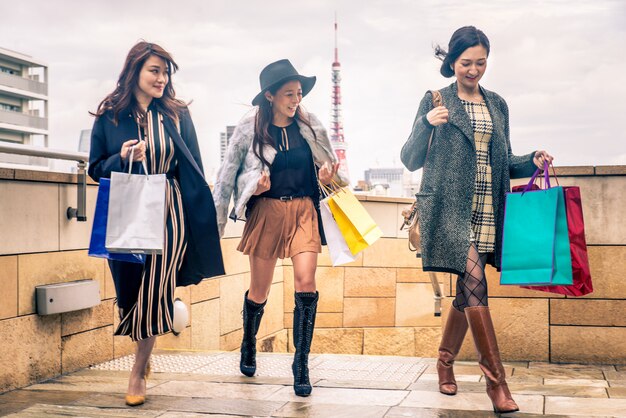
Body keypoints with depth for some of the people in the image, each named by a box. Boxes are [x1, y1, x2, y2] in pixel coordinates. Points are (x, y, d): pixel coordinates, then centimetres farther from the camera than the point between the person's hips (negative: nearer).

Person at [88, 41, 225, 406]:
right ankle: (145, 352, 35)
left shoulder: (178, 115, 4)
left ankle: (139, 373, 13)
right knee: (131, 289, 5)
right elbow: (96, 168, 6)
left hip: (169, 214, 0)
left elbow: (193, 171, 5)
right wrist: (121, 158, -15)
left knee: (155, 291, -3)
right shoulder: (109, 116, 2)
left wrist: (200, 216, 1)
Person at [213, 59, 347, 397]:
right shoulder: (249, 129, -4)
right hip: (266, 212, -1)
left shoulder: (310, 127, 3)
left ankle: (301, 363, -3)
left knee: (306, 283, -15)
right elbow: (227, 176, 3)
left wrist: (327, 176, -6)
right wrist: (216, 223, 2)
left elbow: (326, 167, 18)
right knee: (259, 291, 8)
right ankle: (248, 345, 38)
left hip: (303, 211, 1)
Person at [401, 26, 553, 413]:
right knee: (475, 283, -14)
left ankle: (446, 362, 28)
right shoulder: (435, 101, 1)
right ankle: (496, 379, -9)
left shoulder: (497, 105, 15)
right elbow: (411, 160, -2)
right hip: (450, 207, -5)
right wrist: (426, 125, -19)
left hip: (487, 211, 5)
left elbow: (504, 162, 19)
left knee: (468, 289, 9)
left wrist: (532, 162, 0)